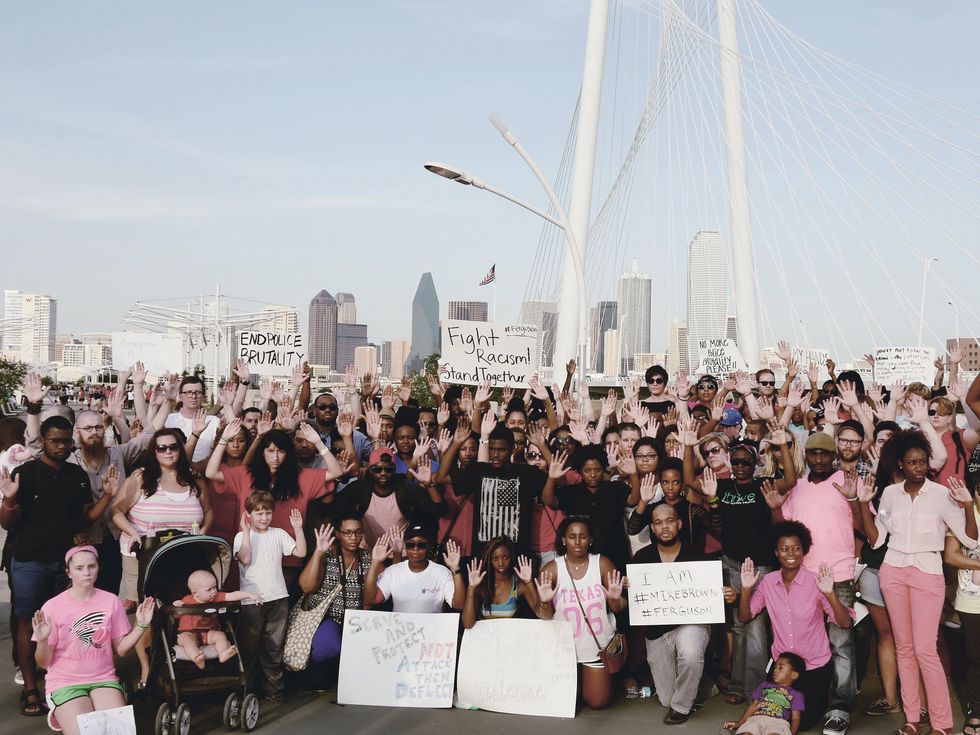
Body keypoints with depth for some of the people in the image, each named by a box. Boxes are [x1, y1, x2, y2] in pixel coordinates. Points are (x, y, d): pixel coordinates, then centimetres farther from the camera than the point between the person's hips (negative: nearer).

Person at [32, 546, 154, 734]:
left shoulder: (111, 601, 0)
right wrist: (42, 641, -24)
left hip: (104, 679, 2)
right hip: (65, 683, -2)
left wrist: (140, 626, -9)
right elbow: (44, 663, -4)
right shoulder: (52, 607, -7)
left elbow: (120, 649, 6)